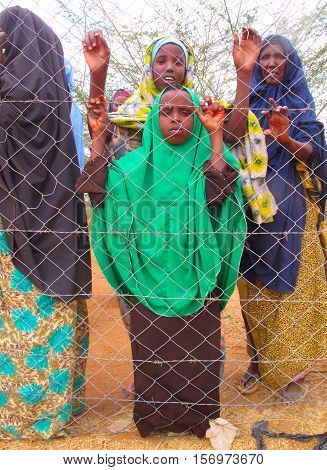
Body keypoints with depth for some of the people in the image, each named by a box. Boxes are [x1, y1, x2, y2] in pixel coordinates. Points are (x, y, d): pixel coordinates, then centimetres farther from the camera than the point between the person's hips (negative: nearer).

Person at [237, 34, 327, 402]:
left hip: (291, 208, -2)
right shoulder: (248, 103, 14)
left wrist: (285, 138, -24)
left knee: (291, 286, -2)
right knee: (255, 287, 4)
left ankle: (290, 371, 13)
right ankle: (258, 361, 19)